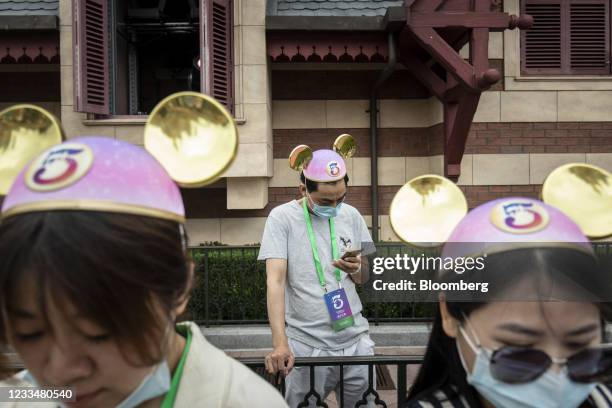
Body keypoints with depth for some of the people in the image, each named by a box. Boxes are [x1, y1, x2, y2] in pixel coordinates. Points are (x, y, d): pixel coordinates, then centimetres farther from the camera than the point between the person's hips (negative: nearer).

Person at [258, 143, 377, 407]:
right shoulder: (282, 218, -7)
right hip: (305, 345, -3)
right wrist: (280, 343, -24)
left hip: (356, 340, 4)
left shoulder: (352, 215, 5)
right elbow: (275, 280, -14)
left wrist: (356, 270, -10)